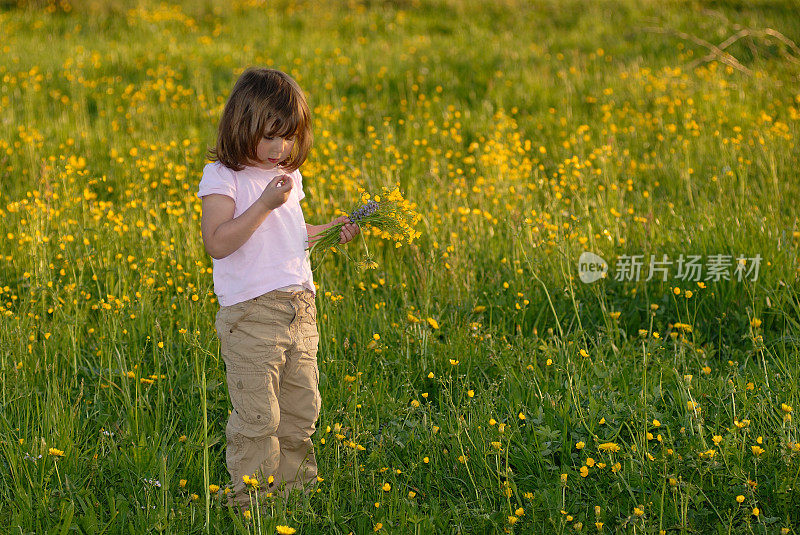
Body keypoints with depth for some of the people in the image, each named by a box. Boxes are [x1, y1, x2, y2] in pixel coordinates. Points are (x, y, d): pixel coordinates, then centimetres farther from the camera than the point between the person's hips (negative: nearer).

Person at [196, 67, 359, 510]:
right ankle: (251, 501, 6)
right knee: (256, 418, -5)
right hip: (251, 313, -7)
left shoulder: (289, 176, 14)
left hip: (299, 309, 7)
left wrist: (330, 231, 13)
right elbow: (217, 243, -21)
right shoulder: (222, 178, -9)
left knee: (301, 411, 14)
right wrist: (266, 203, -23)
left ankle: (296, 491, 27)